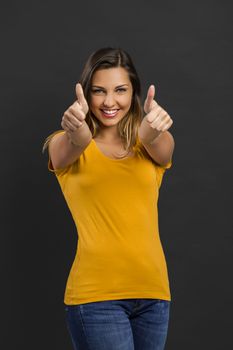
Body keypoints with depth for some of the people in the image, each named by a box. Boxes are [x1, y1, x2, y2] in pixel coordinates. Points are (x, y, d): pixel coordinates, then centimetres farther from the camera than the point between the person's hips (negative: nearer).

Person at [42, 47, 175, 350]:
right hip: (96, 291, -3)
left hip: (153, 289, 3)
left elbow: (162, 150, -16)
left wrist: (153, 130, -39)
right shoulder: (65, 145, 2)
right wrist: (76, 133, -45)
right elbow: (71, 147, -22)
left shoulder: (147, 145, 7)